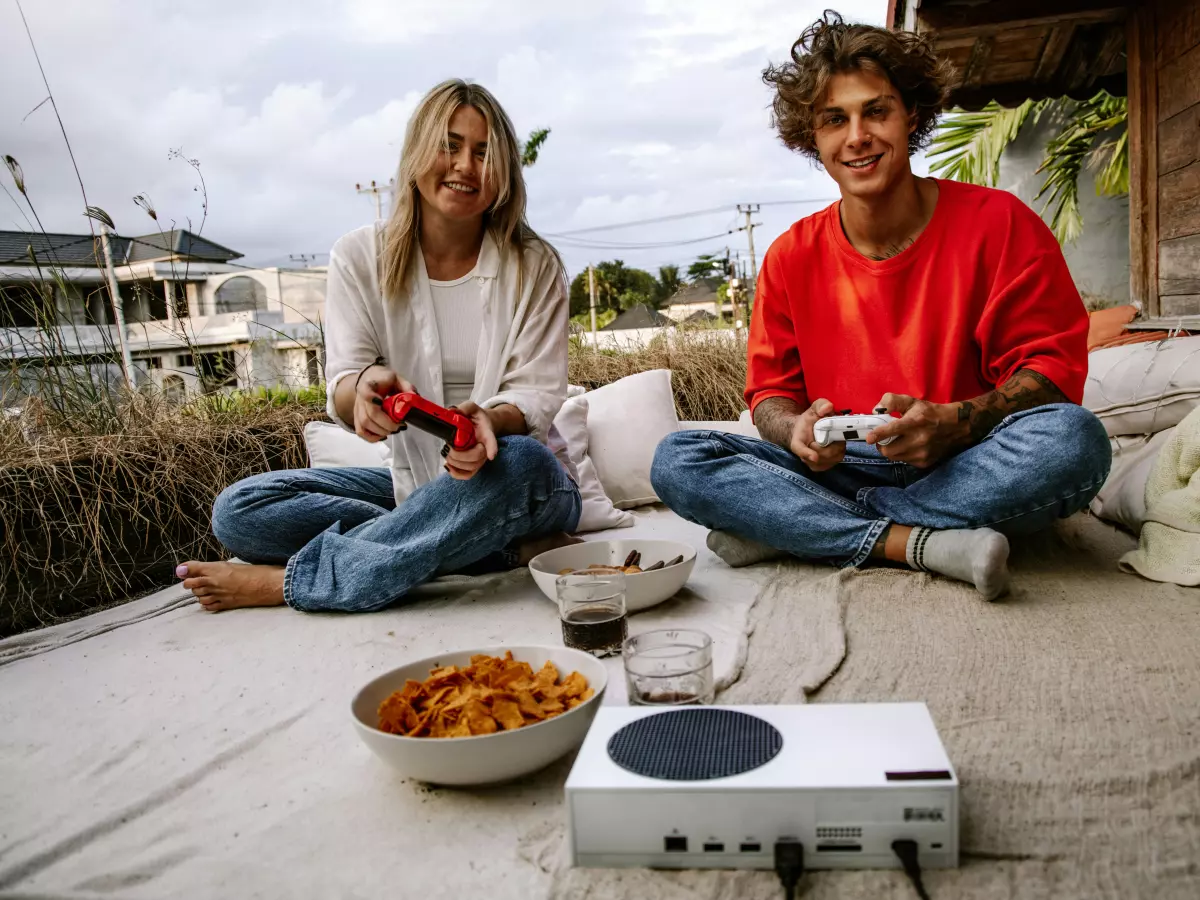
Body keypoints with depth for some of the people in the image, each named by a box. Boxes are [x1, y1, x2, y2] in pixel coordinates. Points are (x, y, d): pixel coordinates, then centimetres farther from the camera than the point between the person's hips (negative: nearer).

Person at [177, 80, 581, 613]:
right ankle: (502, 549, -24)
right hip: (414, 482, 2)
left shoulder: (533, 266, -4)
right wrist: (364, 389, -35)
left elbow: (538, 394, -10)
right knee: (238, 510, -15)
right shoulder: (361, 258, 0)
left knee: (520, 461, -39)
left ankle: (295, 581, -24)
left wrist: (490, 421, -35)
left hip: (521, 486, -2)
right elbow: (343, 382, -8)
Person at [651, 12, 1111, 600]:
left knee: (1072, 439, -34)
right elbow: (770, 389, 7)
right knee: (676, 462, -18)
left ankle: (791, 530, -23)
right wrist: (795, 431, -19)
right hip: (835, 469, 2)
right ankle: (922, 544, -26)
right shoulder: (792, 258, 3)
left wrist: (957, 423, -25)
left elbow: (1053, 361, -5)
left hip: (963, 471, -1)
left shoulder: (998, 223, -3)